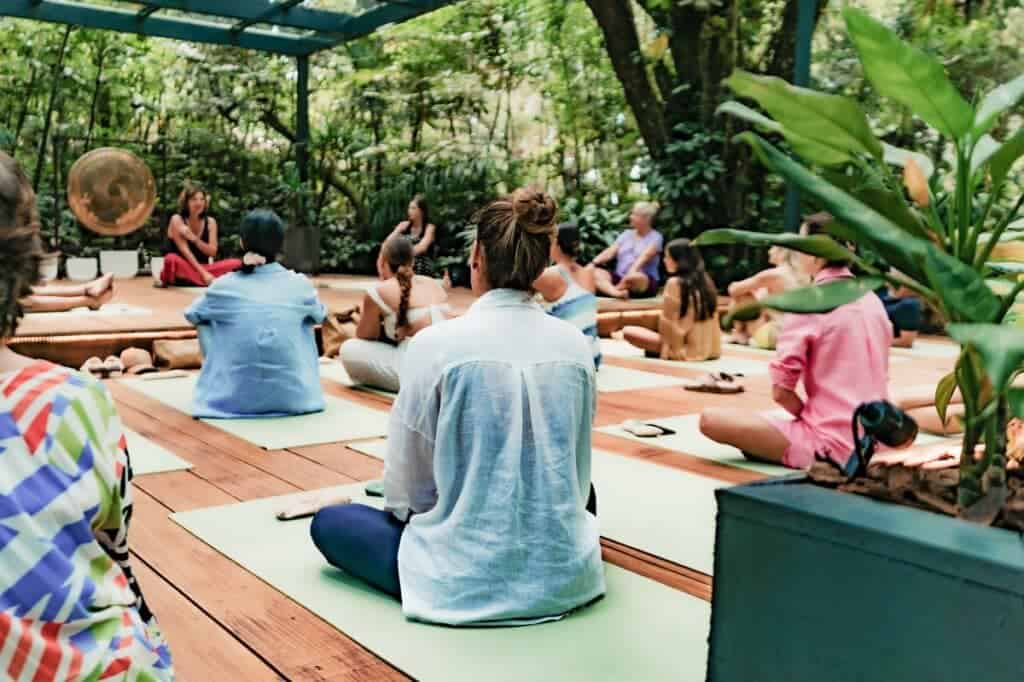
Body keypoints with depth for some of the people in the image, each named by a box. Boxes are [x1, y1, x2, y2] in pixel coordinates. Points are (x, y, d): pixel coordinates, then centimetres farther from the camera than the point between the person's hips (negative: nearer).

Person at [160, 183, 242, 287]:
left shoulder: (210, 222, 6)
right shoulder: (177, 220, -6)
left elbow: (212, 252, -2)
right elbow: (184, 250, -16)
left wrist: (194, 239, -20)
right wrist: (203, 273, -26)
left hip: (202, 267, 5)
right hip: (182, 268, -5)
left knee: (236, 263, -20)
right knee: (171, 259, -39)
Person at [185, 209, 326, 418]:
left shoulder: (224, 286, 1)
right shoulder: (300, 285, 2)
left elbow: (192, 315, 22)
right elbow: (320, 315, 25)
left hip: (236, 399, -1)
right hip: (294, 397, 1)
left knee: (206, 323, 22)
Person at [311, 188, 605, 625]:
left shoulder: (436, 343, -15)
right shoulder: (576, 345, -4)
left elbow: (407, 483, -6)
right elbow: (578, 470, 8)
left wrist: (405, 510, 16)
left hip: (466, 576, -4)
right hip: (562, 572, 4)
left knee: (328, 523, 18)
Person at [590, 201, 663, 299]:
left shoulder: (655, 237, 1)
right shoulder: (626, 234, 17)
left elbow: (644, 256, -18)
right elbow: (610, 252, 5)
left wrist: (632, 272, -36)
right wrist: (592, 263, -13)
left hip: (645, 282, -5)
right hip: (620, 278, 5)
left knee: (636, 277, -42)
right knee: (595, 272, -24)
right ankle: (615, 292, -52)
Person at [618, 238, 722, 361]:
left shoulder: (675, 283, -16)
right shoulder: (706, 280, 3)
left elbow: (667, 320, -11)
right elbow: (713, 318, 9)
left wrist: (666, 345, 4)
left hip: (685, 349, -7)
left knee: (627, 331, -2)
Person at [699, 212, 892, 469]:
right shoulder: (873, 301, 9)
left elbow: (781, 391, -15)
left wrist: (808, 416, 3)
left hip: (832, 444, -8)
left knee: (710, 420, -10)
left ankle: (811, 451, -8)